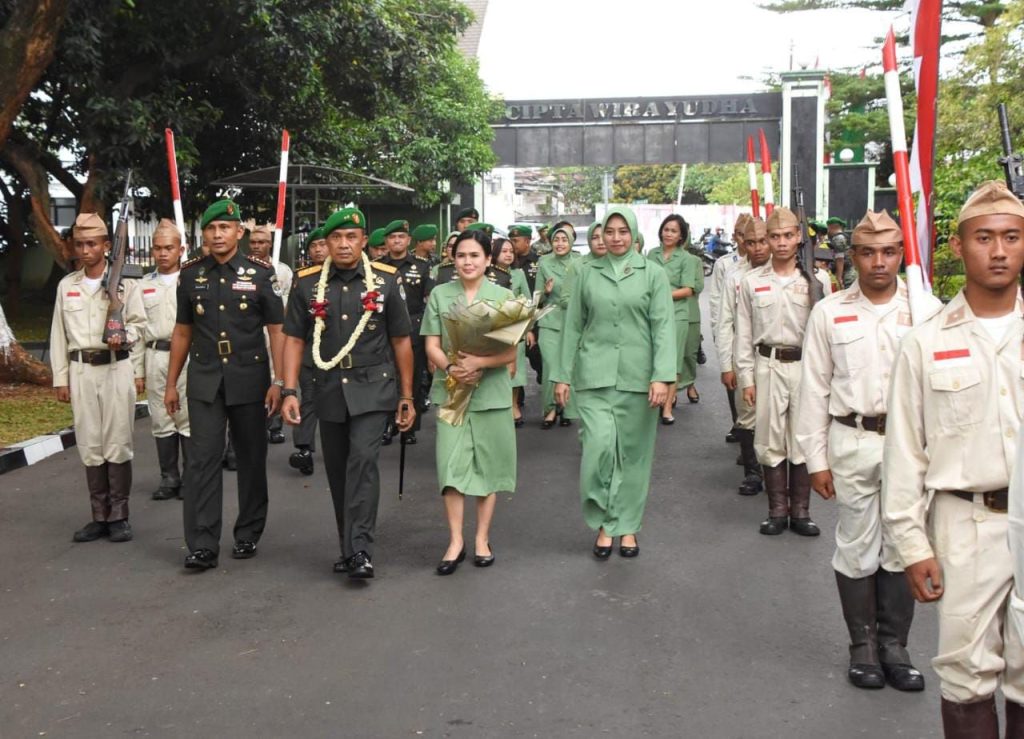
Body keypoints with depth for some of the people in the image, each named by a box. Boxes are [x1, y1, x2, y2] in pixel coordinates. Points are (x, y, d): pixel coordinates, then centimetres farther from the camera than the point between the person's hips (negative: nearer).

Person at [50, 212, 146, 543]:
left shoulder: (124, 282, 3)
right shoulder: (66, 286, 10)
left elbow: (138, 323, 6)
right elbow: (59, 335, 10)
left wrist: (123, 337, -15)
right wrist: (60, 378, 7)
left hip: (117, 368, -3)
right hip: (82, 371, 3)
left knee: (117, 444, -2)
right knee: (90, 446, 4)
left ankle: (119, 516, 5)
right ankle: (99, 516, 12)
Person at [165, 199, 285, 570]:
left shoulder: (261, 272, -2)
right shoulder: (191, 274, 6)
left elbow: (276, 330, -2)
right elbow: (182, 332, 12)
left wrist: (278, 382, -9)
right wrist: (171, 384, 11)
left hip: (250, 378, -1)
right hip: (205, 381, 1)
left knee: (251, 458, 8)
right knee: (203, 459, -5)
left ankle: (248, 535, 22)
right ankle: (203, 545, -2)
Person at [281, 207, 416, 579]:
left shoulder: (386, 280, -1)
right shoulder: (308, 283, 2)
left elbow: (401, 340, 3)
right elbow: (294, 339, 4)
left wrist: (406, 396, 3)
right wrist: (289, 391, -6)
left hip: (373, 387, -3)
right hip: (329, 390, 3)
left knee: (363, 458, -19)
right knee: (337, 469, 10)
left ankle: (360, 550, -16)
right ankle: (348, 546, 24)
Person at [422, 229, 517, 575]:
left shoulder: (503, 296, 2)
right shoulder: (439, 294, 4)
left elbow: (511, 352, -2)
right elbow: (432, 346, 1)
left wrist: (479, 362, -20)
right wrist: (451, 369, -18)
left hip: (491, 392, 0)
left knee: (487, 463, 6)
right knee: (451, 462, -4)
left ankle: (482, 538, 18)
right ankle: (455, 540, 5)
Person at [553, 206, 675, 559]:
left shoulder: (653, 274, 4)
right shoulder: (586, 273, 9)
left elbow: (663, 327, -2)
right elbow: (573, 327, 10)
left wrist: (662, 376, -12)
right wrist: (563, 375, 6)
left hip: (637, 376, 0)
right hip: (594, 374, 0)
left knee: (633, 451, 5)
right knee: (598, 445, -11)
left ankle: (627, 526, 20)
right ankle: (603, 522, 8)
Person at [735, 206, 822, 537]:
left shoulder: (813, 282, 1)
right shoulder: (752, 281, 4)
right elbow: (744, 333, 6)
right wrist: (745, 377, 3)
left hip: (804, 365, -1)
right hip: (767, 365, 1)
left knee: (803, 440, 4)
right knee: (770, 440, 6)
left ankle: (800, 511, 16)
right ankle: (777, 510, 18)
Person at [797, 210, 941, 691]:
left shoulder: (927, 310, 1)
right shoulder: (829, 313, 2)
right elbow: (814, 390, 3)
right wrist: (816, 459, 1)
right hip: (852, 443, 0)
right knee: (857, 547, 8)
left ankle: (894, 644, 23)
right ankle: (863, 644, 24)